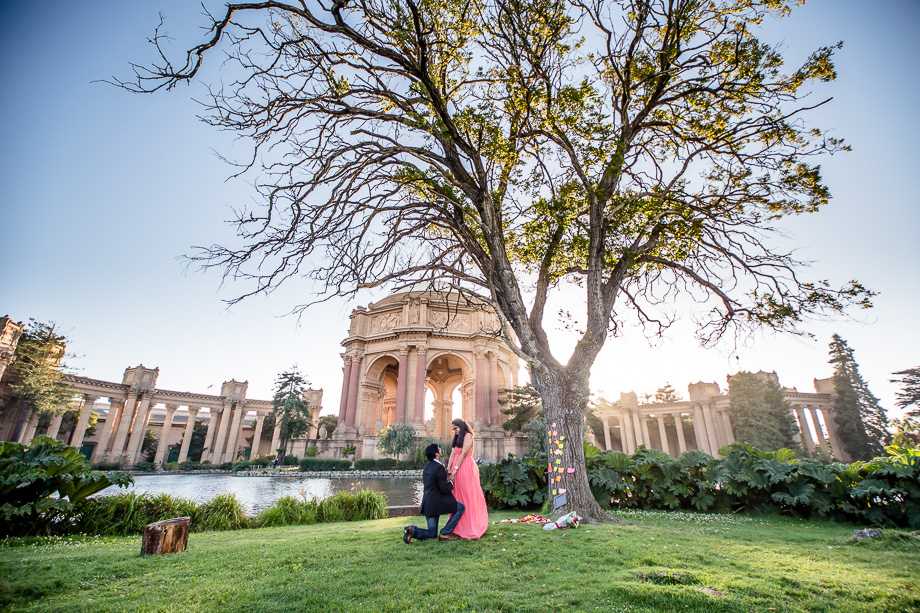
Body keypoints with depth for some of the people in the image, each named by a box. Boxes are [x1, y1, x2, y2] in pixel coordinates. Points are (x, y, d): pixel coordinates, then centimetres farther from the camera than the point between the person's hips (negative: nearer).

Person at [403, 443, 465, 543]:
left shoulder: (427, 467, 12)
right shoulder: (439, 467, -16)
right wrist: (451, 482, 1)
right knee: (460, 508, 7)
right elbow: (444, 489, -18)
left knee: (431, 533, 19)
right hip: (437, 502, -9)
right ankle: (445, 533, 0)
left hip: (427, 503, 9)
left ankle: (412, 530, -5)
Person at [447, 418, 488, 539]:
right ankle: (459, 526, 13)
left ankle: (471, 527, 1)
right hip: (457, 469, 8)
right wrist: (448, 470, 0)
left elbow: (464, 453, -13)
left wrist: (455, 470, -15)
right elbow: (452, 454, 11)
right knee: (457, 496, 7)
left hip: (466, 468, -8)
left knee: (467, 495, -4)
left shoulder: (468, 436, -6)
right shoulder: (456, 439, 18)